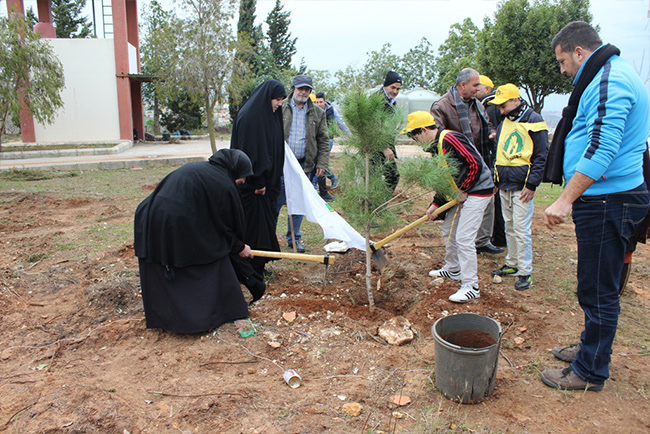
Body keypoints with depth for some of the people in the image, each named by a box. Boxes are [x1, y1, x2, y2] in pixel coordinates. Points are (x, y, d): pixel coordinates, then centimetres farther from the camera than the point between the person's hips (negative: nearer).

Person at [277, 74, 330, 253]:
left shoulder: (318, 113, 9)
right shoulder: (281, 108, 4)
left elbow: (324, 141, 10)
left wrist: (322, 163, 2)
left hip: (304, 165, 2)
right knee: (276, 201, 1)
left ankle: (294, 238, 21)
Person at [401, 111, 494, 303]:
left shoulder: (450, 139, -20)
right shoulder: (437, 146, 11)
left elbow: (475, 164, -24)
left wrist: (463, 191, -17)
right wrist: (435, 204, 9)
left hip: (477, 191, -11)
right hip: (462, 193, 11)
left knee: (463, 238, -11)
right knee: (448, 231, 19)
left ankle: (471, 287, -1)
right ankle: (452, 270, 38)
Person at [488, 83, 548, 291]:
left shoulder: (534, 121, -6)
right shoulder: (504, 123, 14)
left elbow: (541, 156, -8)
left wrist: (531, 184, -12)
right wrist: (496, 179, 16)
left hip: (522, 187, -7)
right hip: (504, 186, 7)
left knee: (522, 230, -5)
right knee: (509, 227, 14)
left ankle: (525, 272, 4)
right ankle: (512, 264, 26)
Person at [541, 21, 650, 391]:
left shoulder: (608, 82, -16)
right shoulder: (616, 75, 20)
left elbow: (601, 149, -26)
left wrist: (565, 201, -25)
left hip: (607, 203, -11)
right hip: (604, 198, 11)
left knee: (598, 291, 0)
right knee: (598, 287, 20)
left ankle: (591, 372, 14)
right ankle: (591, 349, 36)